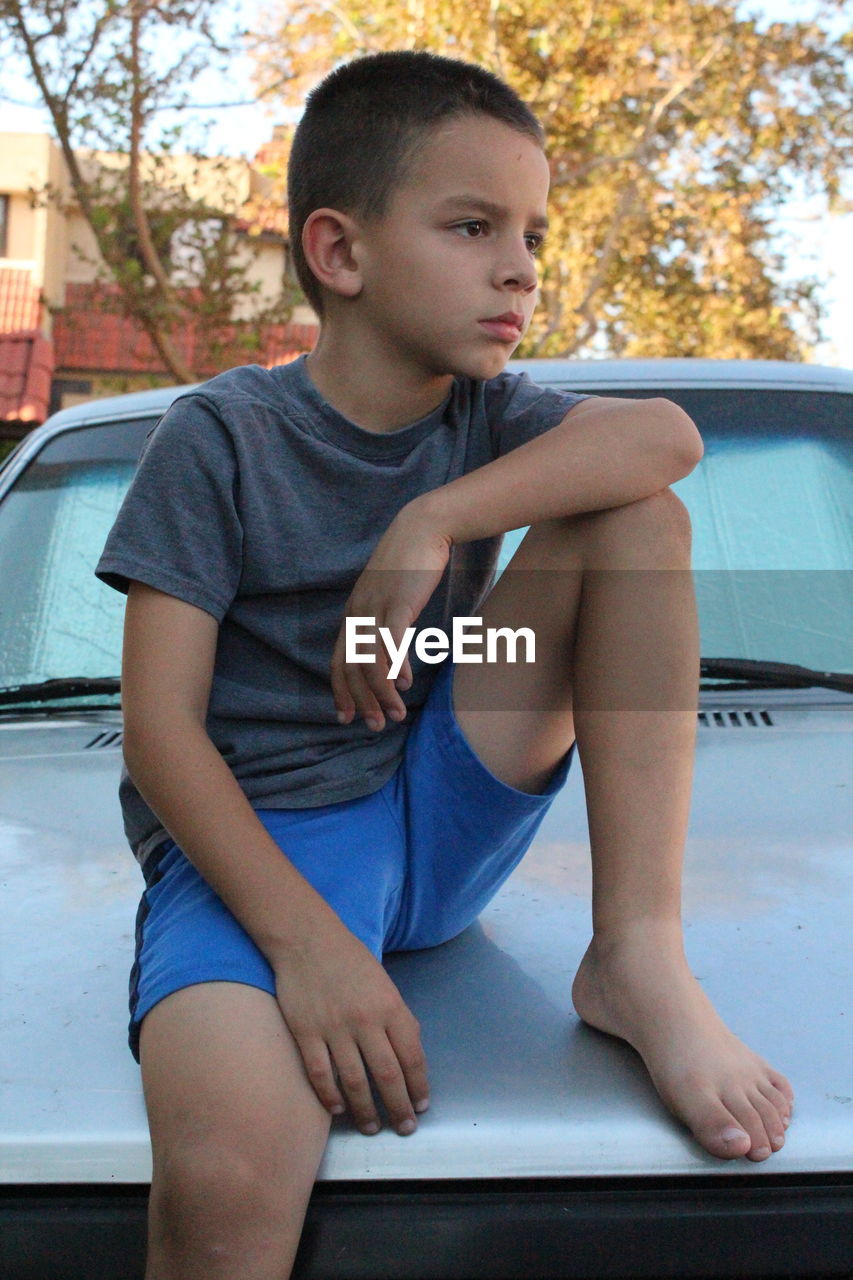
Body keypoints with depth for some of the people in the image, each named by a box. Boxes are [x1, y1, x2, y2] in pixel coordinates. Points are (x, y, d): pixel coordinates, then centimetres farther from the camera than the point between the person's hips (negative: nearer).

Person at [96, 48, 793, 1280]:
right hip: (257, 842, -4)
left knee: (636, 515, -12)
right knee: (228, 1181, -37)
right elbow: (161, 730, -13)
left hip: (444, 816, 5)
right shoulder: (220, 438, -7)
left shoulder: (486, 419, 6)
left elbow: (666, 435, -16)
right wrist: (305, 941, -25)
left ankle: (638, 955, -16)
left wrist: (433, 524, -26)